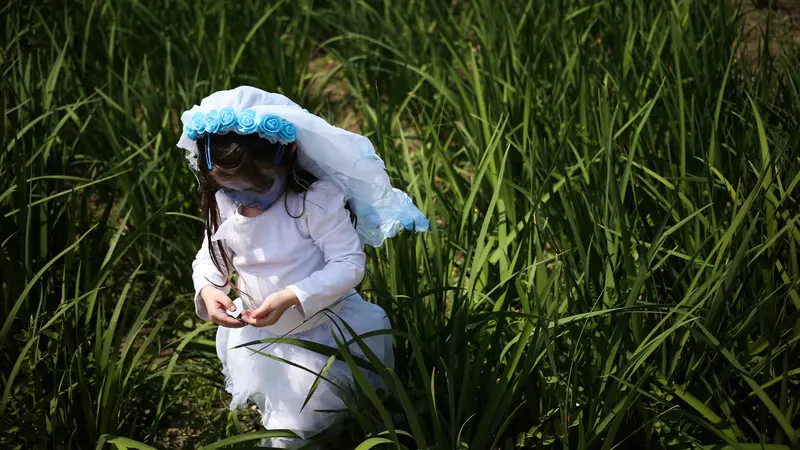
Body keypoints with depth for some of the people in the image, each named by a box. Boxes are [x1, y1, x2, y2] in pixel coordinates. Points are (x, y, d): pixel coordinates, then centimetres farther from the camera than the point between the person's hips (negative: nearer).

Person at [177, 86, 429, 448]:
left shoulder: (316, 199, -25)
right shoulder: (222, 210, -9)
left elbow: (349, 264, -25)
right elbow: (209, 259, 5)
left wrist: (291, 298, -36)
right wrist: (207, 290, -19)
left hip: (326, 333, -5)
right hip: (261, 335, 5)